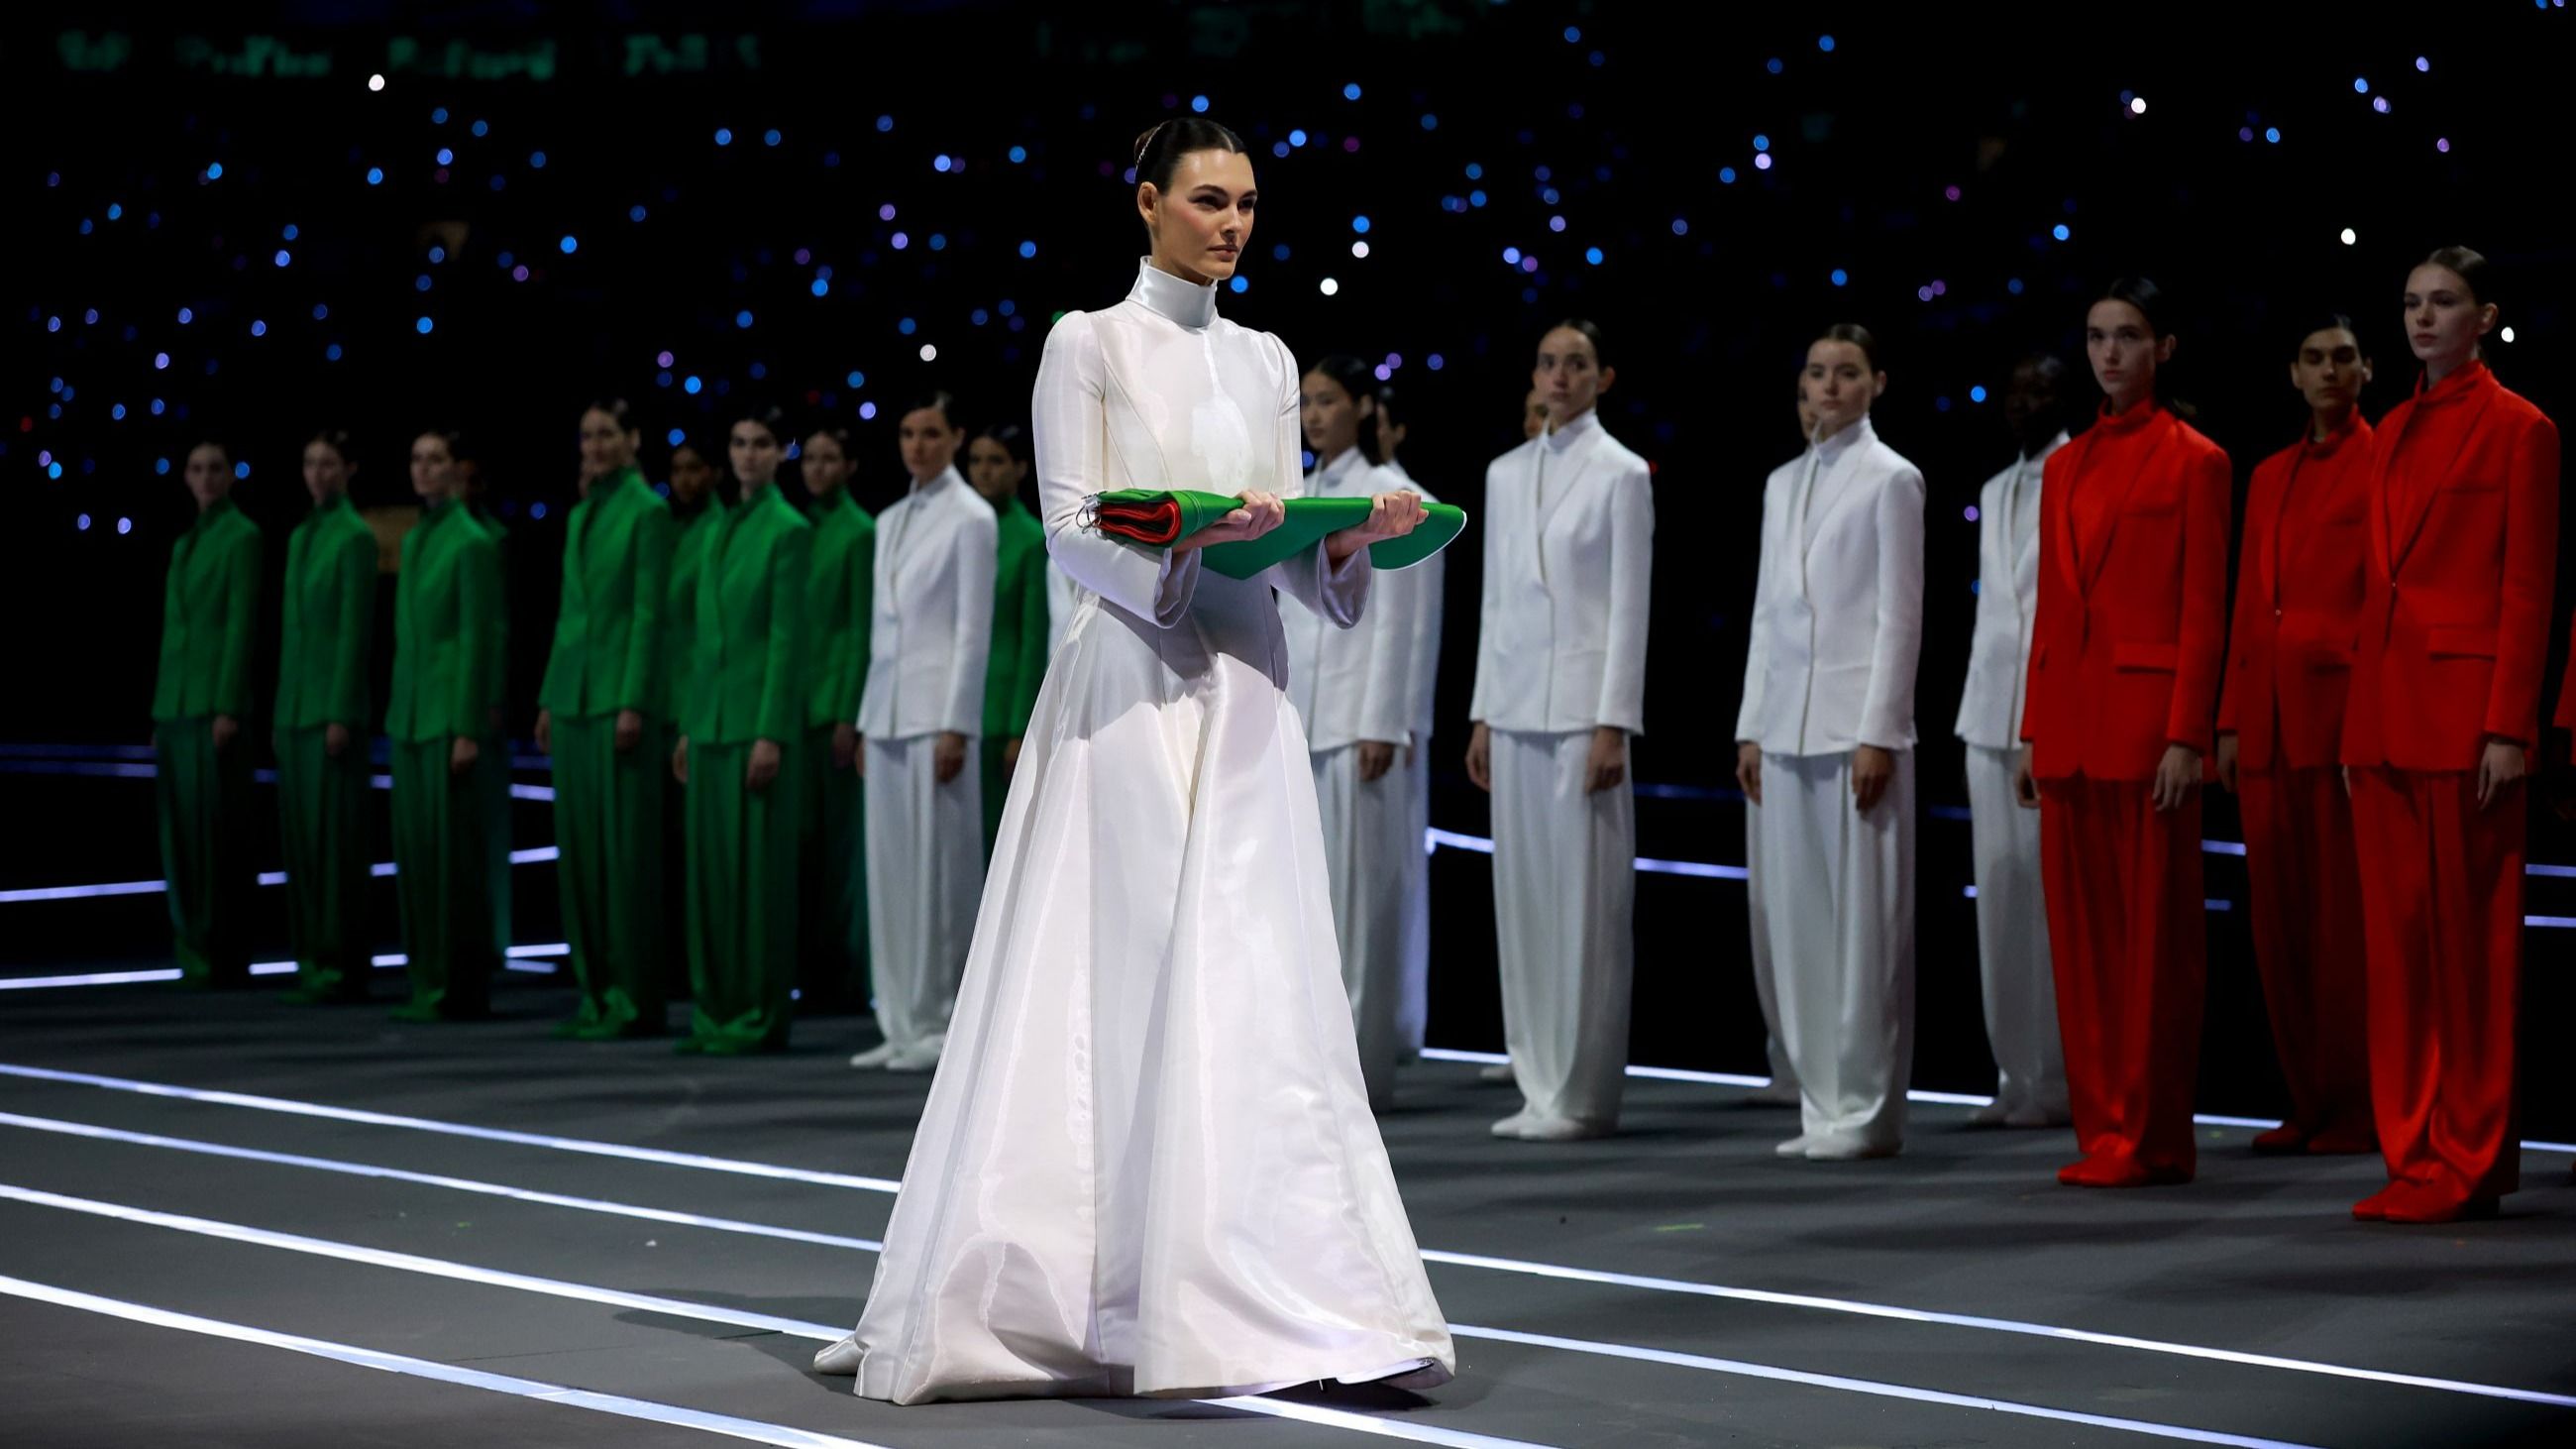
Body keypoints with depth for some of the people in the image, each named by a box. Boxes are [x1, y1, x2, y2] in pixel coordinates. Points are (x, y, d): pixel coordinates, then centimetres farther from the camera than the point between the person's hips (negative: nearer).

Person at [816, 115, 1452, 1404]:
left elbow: (1285, 550, 13)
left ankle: (1287, 1298, 2)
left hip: (1245, 695, 5)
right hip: (1130, 686, -5)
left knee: (1258, 995, 1)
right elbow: (1071, 529, -7)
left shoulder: (1267, 363, 16)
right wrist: (1191, 533, -24)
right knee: (1116, 990, -7)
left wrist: (1353, 538, -7)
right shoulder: (1089, 345, 0)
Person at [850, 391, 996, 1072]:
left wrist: (956, 727, -14)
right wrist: (867, 718, 14)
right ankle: (902, 1023, 9)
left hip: (936, 709, -7)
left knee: (938, 867, -5)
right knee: (890, 868, 5)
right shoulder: (890, 521, 16)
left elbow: (973, 629, -10)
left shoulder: (970, 518, -5)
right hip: (887, 710, 7)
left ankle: (939, 1022, -1)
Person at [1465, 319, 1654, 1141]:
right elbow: (1495, 600, 15)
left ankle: (1584, 1093, -1)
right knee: (1523, 896, 5)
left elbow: (1630, 605, -7)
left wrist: (1614, 725, -12)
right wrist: (1481, 716, 11)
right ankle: (1540, 1086, 10)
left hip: (1584, 704, -6)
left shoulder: (1621, 474, -3)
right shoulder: (1506, 474, 13)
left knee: (1587, 901, -5)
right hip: (1515, 704, 6)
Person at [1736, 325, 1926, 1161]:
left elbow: (1900, 615, -6)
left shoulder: (1891, 480, -2)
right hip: (1788, 728, 6)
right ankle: (1822, 1105, 10)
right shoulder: (1783, 484, 16)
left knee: (1865, 920, -5)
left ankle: (1866, 1110, -1)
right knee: (1798, 920, 5)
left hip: (1857, 723, -6)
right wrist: (1751, 727, 11)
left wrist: (1877, 735, -12)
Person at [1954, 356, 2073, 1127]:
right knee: (2001, 896, 4)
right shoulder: (1996, 492, 20)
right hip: (1993, 713, 7)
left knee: (2055, 895, -8)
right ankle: (2017, 1073, 7)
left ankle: (2061, 1077, -5)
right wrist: (1977, 701, 14)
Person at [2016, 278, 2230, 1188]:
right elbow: (2050, 606, 15)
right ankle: (2102, 1130, 13)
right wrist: (2033, 732, 11)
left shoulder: (2191, 460, -3)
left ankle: (2152, 1138, 2)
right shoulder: (2066, 467, 14)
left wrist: (2187, 737, -14)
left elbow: (2203, 609, -8)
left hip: (2147, 713, -6)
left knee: (2152, 930, -3)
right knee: (2080, 926, 7)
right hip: (2069, 715, 6)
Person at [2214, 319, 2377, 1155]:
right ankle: (2307, 1101, 11)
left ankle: (2359, 1108, -1)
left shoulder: (2384, 464, -1)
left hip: (2343, 709, -6)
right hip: (2268, 716, 6)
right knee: (2279, 917, 5)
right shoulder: (2270, 477, 18)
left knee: (2346, 915, -5)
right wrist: (2230, 721, 11)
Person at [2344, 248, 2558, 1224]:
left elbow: (2529, 588, -9)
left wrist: (2509, 728, -15)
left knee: (2471, 934, -3)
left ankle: (2473, 1158, 3)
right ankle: (2417, 1152, 10)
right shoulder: (2394, 432, 16)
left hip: (2466, 703, -7)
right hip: (2386, 706, 7)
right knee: (2398, 933, 6)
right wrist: (2357, 723, 13)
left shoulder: (2518, 430, -5)